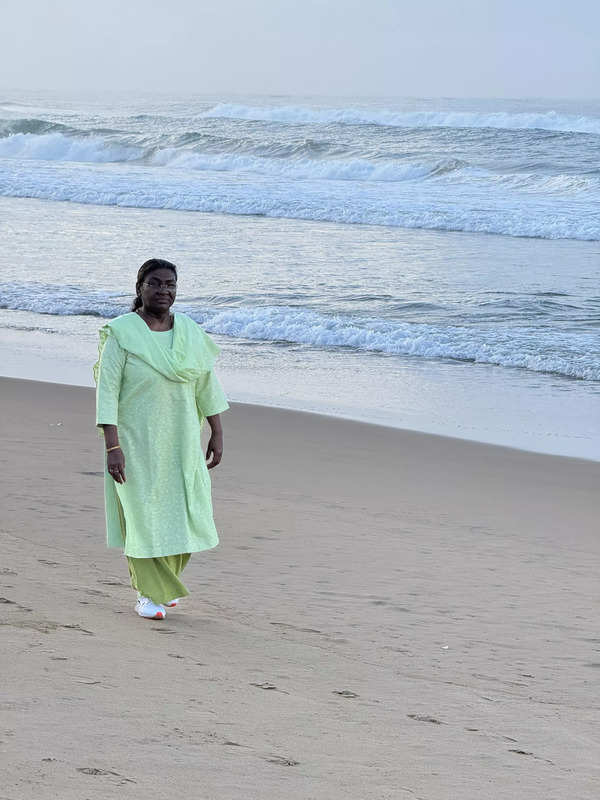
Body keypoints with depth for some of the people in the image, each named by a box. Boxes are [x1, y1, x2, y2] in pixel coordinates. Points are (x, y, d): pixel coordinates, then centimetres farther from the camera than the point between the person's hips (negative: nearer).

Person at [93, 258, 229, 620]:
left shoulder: (190, 332, 3)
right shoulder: (121, 333, -11)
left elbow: (208, 384, 10)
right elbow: (106, 392, -13)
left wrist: (217, 435, 7)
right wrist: (112, 447, -19)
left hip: (181, 441, 4)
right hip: (136, 440, -4)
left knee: (186, 517, 6)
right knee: (143, 513, 0)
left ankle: (165, 581, 31)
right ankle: (148, 593, 15)